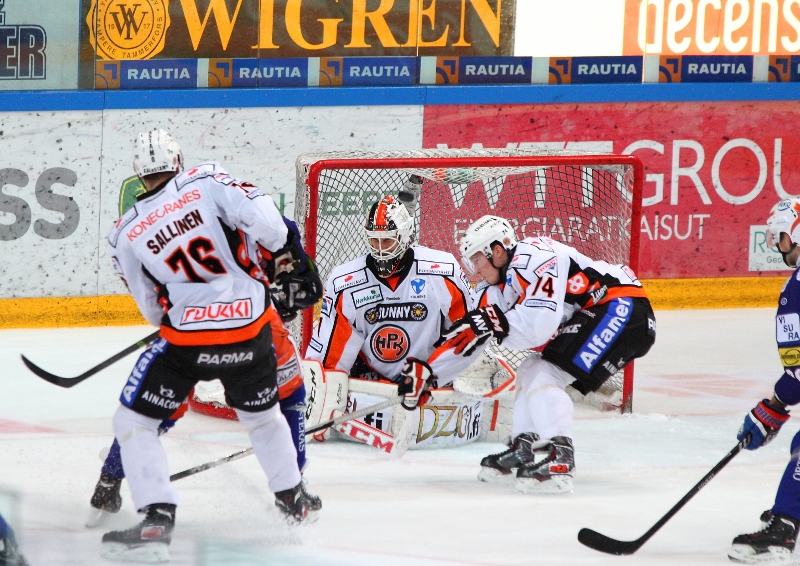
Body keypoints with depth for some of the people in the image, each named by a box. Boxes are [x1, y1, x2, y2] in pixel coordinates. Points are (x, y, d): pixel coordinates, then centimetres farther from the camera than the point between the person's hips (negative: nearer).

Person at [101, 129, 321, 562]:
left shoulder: (125, 235, 4)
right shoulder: (207, 182, 1)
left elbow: (155, 310, 10)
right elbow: (260, 215, -13)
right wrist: (289, 255, 4)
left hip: (188, 338, -3)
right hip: (252, 326, 3)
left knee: (133, 422, 8)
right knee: (261, 411, 29)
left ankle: (157, 520, -7)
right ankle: (292, 501, 41)